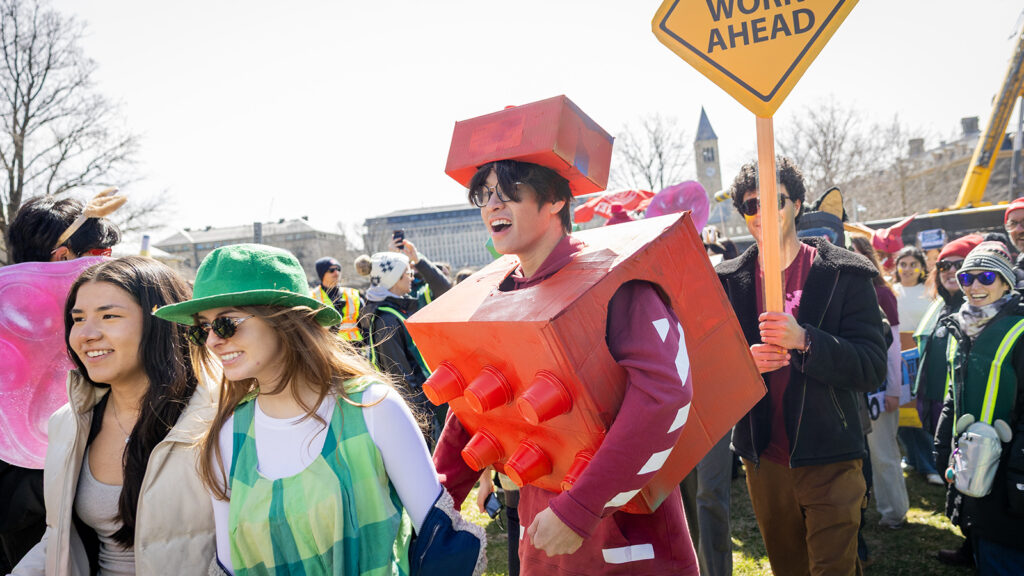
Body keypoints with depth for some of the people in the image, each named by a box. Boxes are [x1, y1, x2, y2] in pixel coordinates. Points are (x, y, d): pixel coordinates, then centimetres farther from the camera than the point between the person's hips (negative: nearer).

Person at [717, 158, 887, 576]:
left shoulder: (843, 274, -5)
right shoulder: (729, 281, 4)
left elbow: (873, 368, -12)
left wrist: (804, 340, -27)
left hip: (829, 461, -3)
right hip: (763, 459, 4)